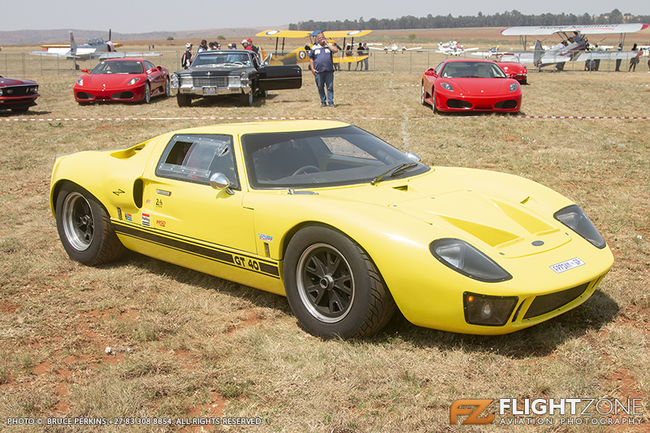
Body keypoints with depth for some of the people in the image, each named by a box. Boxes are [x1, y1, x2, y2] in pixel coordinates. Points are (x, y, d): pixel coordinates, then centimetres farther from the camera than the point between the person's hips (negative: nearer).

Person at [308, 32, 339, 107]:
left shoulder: (329, 45, 11)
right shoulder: (314, 48, 11)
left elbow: (336, 50, -7)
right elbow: (311, 59, 13)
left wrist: (327, 43, -4)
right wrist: (312, 69, 2)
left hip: (329, 71, 0)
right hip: (318, 71, 0)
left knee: (330, 87, -2)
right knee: (320, 87, 4)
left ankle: (331, 101, 2)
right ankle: (323, 101, 13)